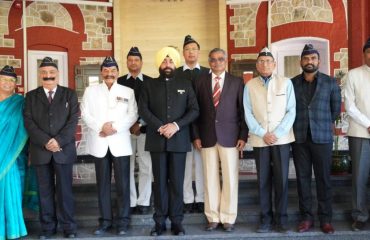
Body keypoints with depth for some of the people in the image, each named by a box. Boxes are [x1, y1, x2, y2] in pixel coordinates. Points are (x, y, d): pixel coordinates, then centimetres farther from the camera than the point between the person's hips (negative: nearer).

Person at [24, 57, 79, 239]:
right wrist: (45, 141, -13)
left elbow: (73, 120, -3)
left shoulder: (69, 94, 7)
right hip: (40, 150, 2)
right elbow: (29, 122, 0)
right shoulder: (31, 96, 10)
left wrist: (59, 141, -15)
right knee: (45, 191, 7)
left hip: (64, 149, -1)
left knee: (65, 189, 3)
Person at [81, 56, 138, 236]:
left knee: (122, 183, 0)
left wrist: (115, 127, -13)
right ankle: (105, 220, 15)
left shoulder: (128, 92, 9)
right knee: (102, 184, 6)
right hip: (99, 143, 1)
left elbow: (132, 115, 0)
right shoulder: (91, 91, 11)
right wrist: (101, 127, -12)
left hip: (120, 143, -1)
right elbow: (85, 114, 3)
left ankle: (123, 221, 8)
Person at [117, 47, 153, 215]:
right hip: (125, 130, 1)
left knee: (145, 167, 1)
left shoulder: (150, 82, 5)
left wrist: (140, 124, -8)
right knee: (127, 167, 2)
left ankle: (143, 202, 11)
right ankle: (130, 202, 12)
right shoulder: (119, 82, 7)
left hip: (145, 129, 0)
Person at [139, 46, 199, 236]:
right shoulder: (149, 85, 10)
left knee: (177, 182, 2)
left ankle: (176, 221, 9)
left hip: (179, 140, 0)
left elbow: (194, 110, 2)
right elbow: (143, 110, 0)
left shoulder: (185, 85, 11)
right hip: (157, 140, 0)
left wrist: (176, 125, -12)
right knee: (160, 181, 3)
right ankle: (160, 221, 10)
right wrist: (160, 127, -13)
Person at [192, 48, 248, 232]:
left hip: (230, 137, -1)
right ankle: (213, 217, 15)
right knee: (210, 179, 5)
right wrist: (195, 135, -1)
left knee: (230, 178, 2)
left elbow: (243, 111, 3)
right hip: (207, 137, 1)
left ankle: (228, 218, 14)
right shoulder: (200, 82, 8)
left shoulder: (237, 82, 5)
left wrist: (243, 136, -4)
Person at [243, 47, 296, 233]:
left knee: (281, 178, 1)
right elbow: (248, 114, 1)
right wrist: (263, 134, -9)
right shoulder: (249, 86, 5)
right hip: (259, 140, 1)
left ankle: (281, 217, 13)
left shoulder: (286, 83, 3)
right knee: (263, 179, 5)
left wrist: (277, 133, -10)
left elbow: (291, 111, -1)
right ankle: (266, 217, 15)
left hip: (282, 139, -1)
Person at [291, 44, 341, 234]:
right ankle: (306, 217, 14)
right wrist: (298, 126, 8)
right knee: (302, 178, 5)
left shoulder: (330, 83, 5)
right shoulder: (292, 83, 6)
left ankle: (325, 218, 12)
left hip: (322, 138, -1)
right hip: (299, 138, 1)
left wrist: (323, 125, 12)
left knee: (323, 178, 2)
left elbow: (336, 109, 11)